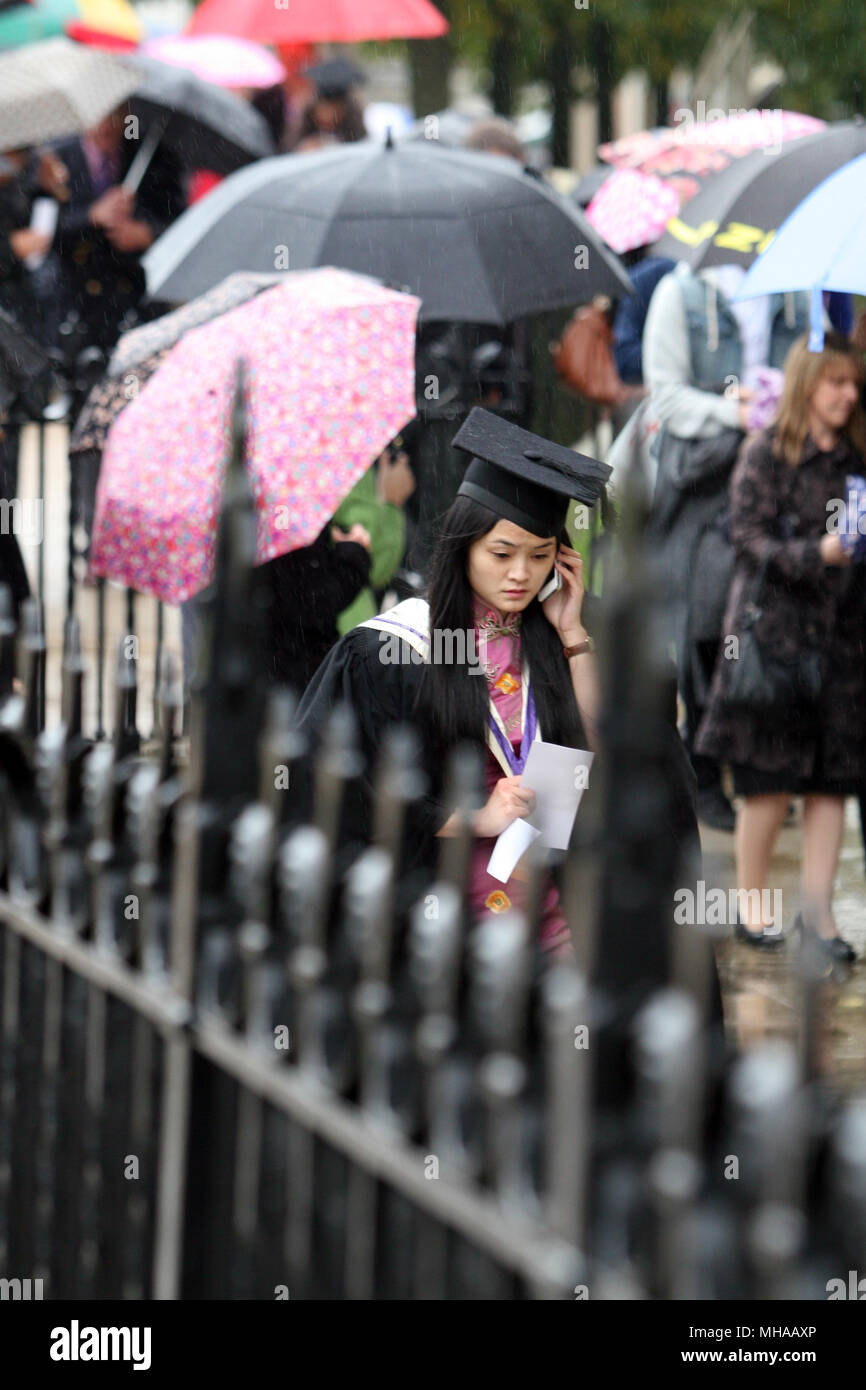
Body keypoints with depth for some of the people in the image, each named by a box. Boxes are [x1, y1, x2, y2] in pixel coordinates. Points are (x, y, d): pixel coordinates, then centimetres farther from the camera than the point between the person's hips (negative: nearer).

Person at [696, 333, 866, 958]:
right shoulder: (767, 454, -3)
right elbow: (750, 539, -9)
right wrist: (816, 554, -21)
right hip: (775, 629, -4)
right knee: (770, 781, -1)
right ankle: (751, 903, 12)